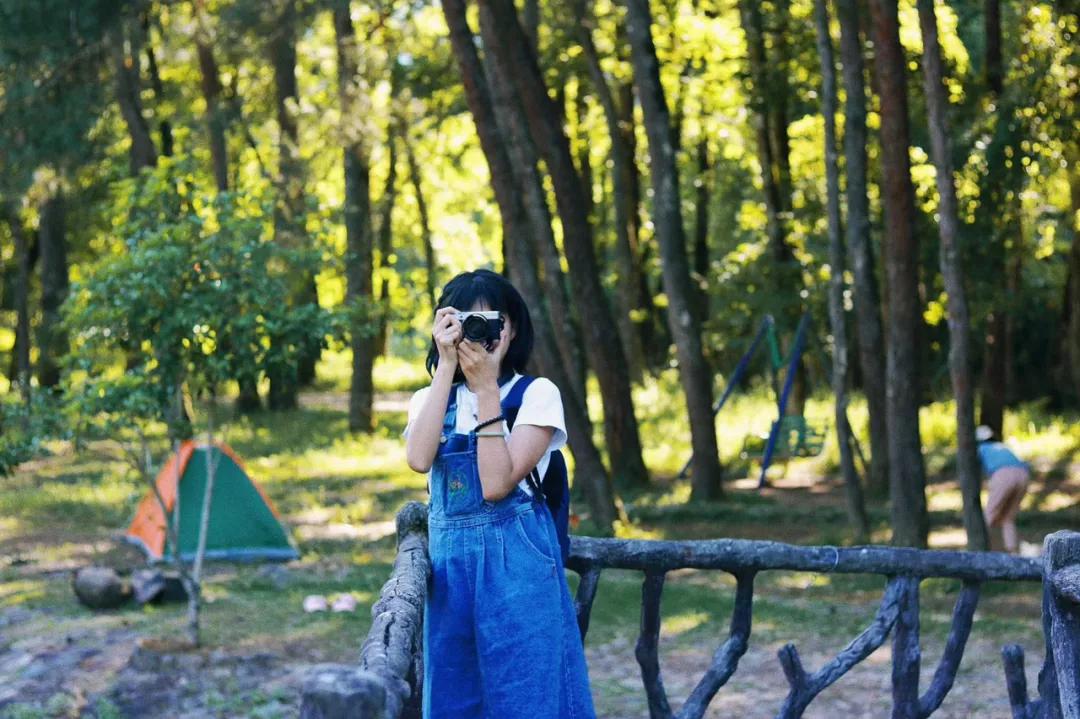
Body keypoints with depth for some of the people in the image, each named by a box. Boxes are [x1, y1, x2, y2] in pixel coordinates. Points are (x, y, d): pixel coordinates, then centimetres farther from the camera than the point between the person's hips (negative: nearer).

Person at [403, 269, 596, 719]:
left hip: (516, 562, -4)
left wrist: (486, 390, -15)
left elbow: (497, 484, -15)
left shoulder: (537, 394, -2)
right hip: (450, 561, 4)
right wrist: (446, 366, -12)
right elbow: (419, 459, -14)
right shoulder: (430, 399, 10)